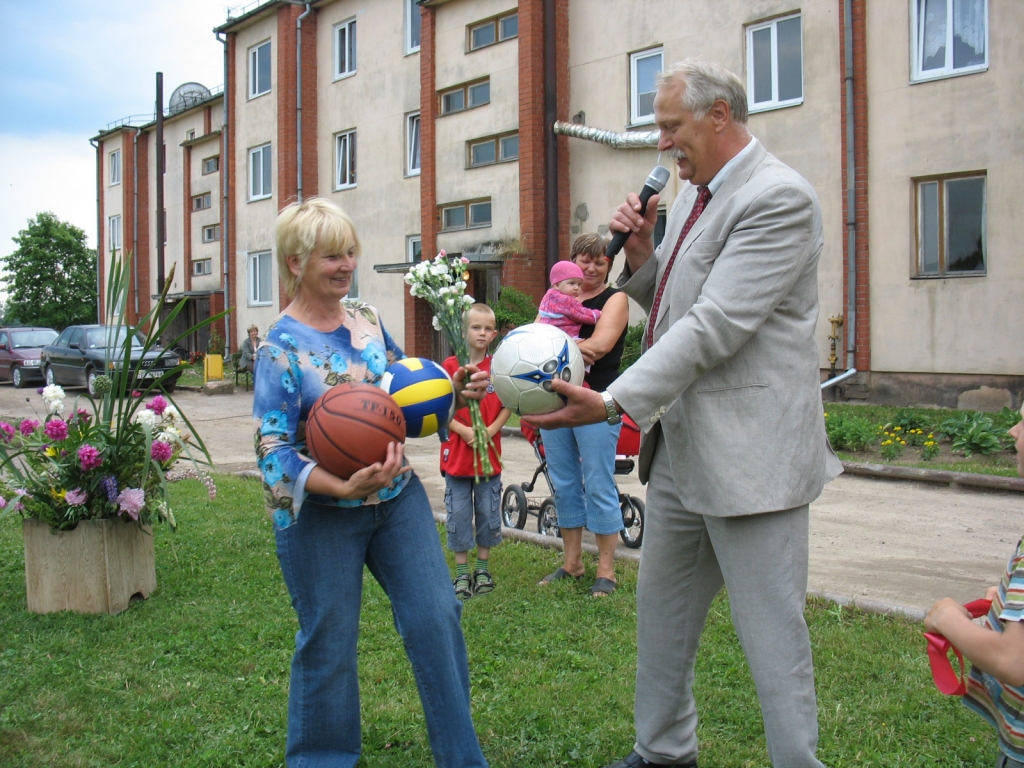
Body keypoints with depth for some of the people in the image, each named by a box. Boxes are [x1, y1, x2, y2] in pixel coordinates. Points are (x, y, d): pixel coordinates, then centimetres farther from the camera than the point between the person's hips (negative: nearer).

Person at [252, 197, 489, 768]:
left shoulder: (367, 318, 4)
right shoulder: (281, 347, -13)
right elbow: (275, 450, -16)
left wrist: (453, 389, -1)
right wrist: (343, 487, -30)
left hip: (398, 496, 5)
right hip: (320, 514, -5)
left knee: (437, 618, 3)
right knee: (329, 643, 7)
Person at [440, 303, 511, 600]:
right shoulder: (451, 365, -2)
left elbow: (507, 407, 3)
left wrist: (490, 431, -12)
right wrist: (464, 431, -16)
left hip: (489, 452, 1)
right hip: (457, 453, -1)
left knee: (488, 512, 8)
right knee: (458, 513, 4)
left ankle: (483, 568, 23)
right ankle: (462, 572, 15)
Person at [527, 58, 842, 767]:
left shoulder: (779, 197, -16)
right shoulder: (692, 194, 13)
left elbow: (715, 325, -23)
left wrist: (613, 402, -25)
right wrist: (641, 256, 0)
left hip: (749, 453, -10)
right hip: (680, 445, 10)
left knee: (771, 630, 0)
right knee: (662, 607, 19)